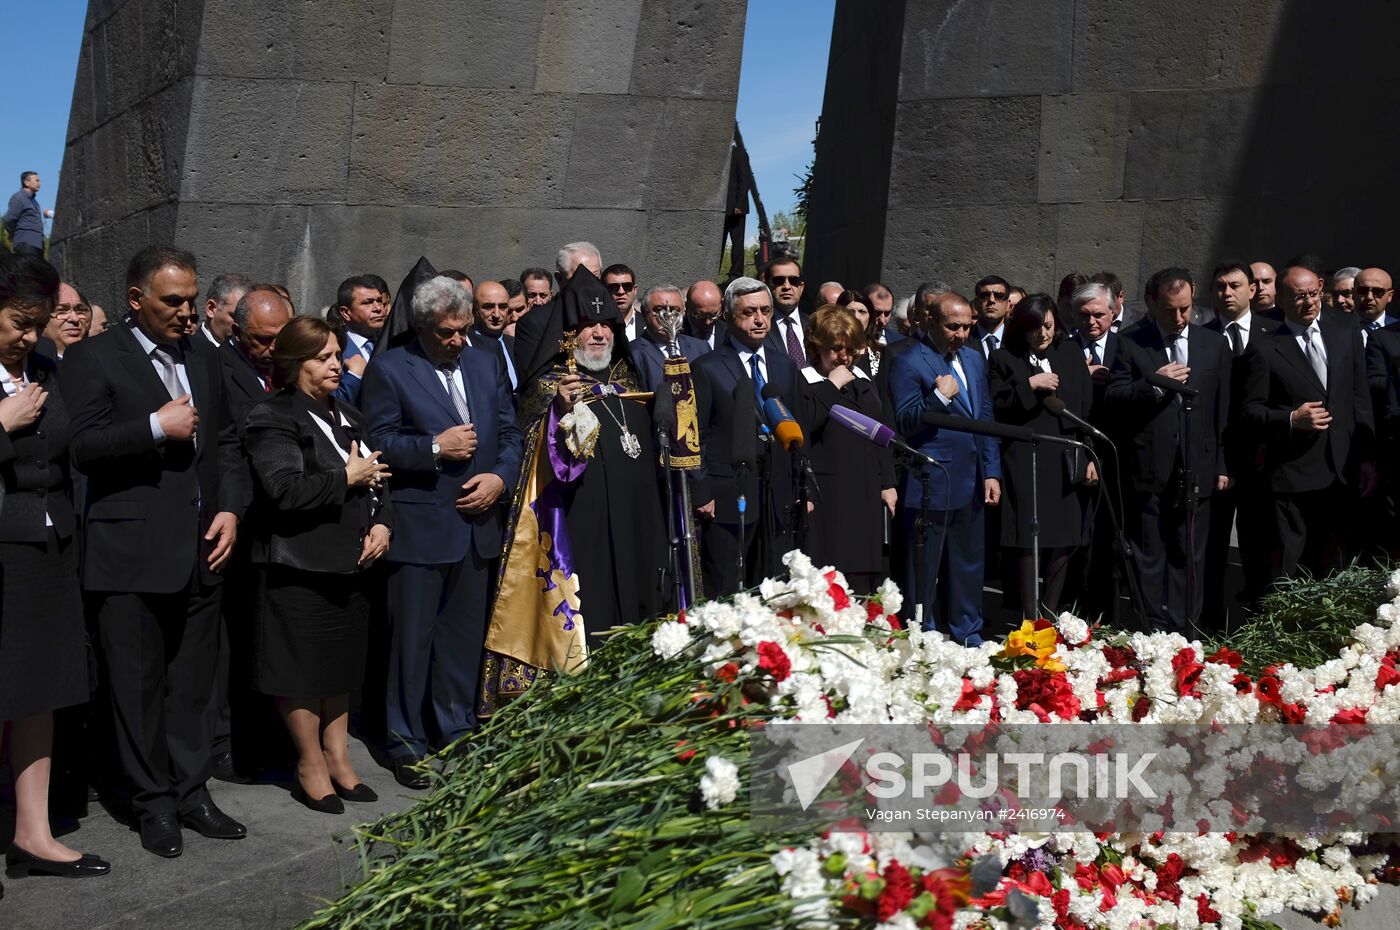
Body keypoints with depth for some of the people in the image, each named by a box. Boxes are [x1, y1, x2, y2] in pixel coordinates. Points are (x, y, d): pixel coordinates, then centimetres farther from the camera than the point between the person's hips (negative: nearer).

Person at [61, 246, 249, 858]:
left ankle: (191, 792, 23)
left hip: (201, 553, 5)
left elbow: (226, 440, 19)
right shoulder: (94, 359, -4)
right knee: (140, 687, 5)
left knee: (192, 683, 12)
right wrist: (157, 427, -18)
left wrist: (231, 509, 5)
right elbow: (80, 446, -14)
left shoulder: (204, 359, 15)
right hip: (130, 555, -5)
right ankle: (155, 802, 17)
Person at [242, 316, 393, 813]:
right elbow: (283, 489, -23)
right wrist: (347, 478, -15)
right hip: (298, 566, -7)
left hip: (349, 563, 8)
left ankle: (337, 756, 27)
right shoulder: (273, 419, -9)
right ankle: (312, 766, 16)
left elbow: (376, 479, 19)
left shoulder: (348, 418, 16)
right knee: (303, 666, 2)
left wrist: (382, 523, 0)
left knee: (342, 663, 15)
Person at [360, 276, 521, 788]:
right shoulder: (388, 368, -3)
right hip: (419, 526, -5)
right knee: (412, 638, 2)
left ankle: (458, 734, 27)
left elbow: (510, 433, 13)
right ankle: (407, 744, 15)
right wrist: (435, 448, -18)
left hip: (478, 522, 5)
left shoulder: (487, 364, 12)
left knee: (466, 635, 14)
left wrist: (501, 477, -4)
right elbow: (377, 442, -9)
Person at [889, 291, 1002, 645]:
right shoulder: (908, 362, -9)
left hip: (972, 482, 7)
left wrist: (991, 472, 11)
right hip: (931, 485, -7)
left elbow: (986, 417, 16)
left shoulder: (974, 358, 14)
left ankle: (967, 636, 27)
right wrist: (939, 397, -25)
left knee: (970, 564, 14)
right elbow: (905, 423, -13)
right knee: (924, 568, 1)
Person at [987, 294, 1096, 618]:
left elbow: (1088, 406, 12)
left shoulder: (1070, 353, 13)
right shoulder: (1003, 359, 4)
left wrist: (1091, 457, 6)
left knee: (1063, 543, 5)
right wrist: (1029, 384, -14)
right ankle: (1031, 621, 0)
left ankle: (1050, 618, 15)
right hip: (1025, 464, -3)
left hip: (1068, 464, 4)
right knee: (1028, 543, -5)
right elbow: (995, 408, -4)